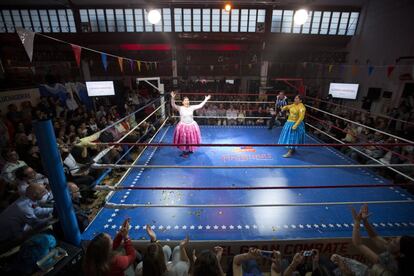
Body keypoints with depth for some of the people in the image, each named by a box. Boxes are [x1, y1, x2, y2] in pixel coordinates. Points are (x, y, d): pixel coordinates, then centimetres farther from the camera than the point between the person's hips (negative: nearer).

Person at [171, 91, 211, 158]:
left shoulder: (192, 107, -1)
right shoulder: (180, 108, -11)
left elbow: (200, 105, 1)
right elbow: (173, 105, -25)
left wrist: (206, 99, -1)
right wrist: (173, 98, -40)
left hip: (192, 125, 3)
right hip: (183, 126, -3)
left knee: (191, 139, 15)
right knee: (183, 139, 5)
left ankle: (190, 150, 39)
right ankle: (184, 152, 23)